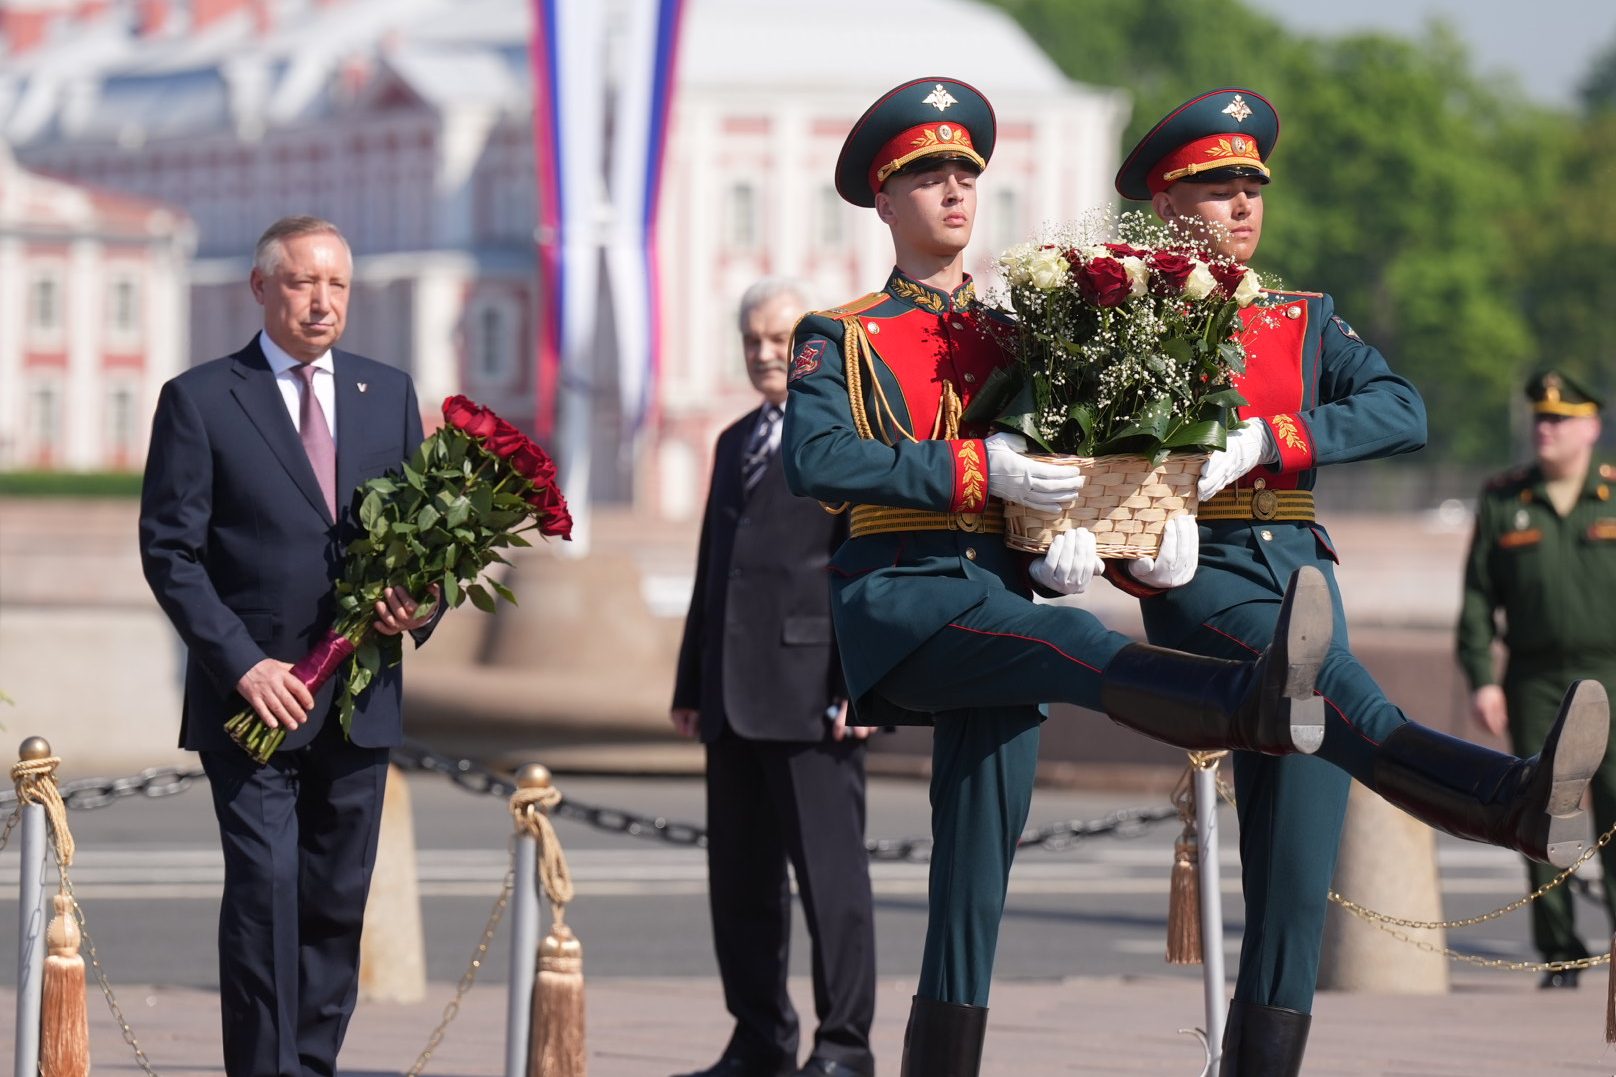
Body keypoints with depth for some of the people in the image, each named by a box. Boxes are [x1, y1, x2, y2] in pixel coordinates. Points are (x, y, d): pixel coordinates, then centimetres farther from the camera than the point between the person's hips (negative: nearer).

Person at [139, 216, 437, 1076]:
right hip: (251, 693, -4)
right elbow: (170, 551, -5)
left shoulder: (389, 394, 13)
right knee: (264, 889, -13)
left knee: (337, 902, 7)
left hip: (357, 700, 4)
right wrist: (243, 665, -14)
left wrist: (421, 604, -6)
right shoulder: (199, 400, -1)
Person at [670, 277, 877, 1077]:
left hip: (810, 695, -8)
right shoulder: (736, 443, 20)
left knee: (830, 873, -4)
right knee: (739, 881, 9)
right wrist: (690, 685, 19)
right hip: (734, 698, 8)